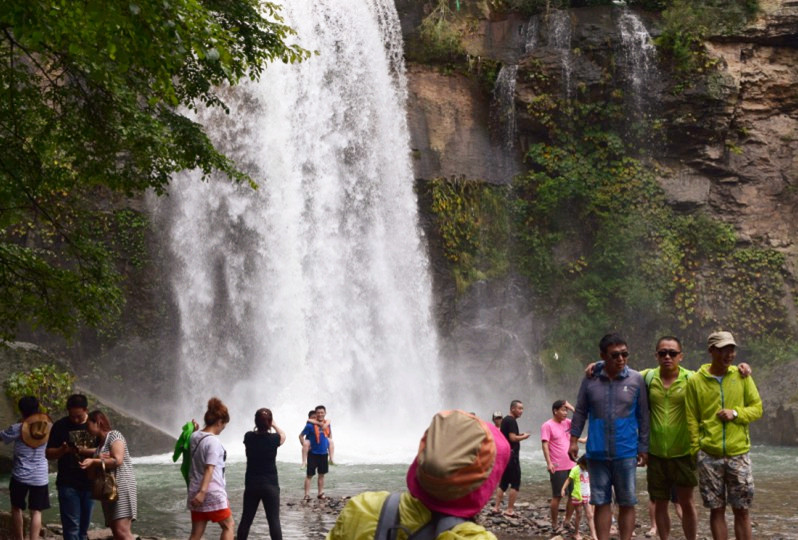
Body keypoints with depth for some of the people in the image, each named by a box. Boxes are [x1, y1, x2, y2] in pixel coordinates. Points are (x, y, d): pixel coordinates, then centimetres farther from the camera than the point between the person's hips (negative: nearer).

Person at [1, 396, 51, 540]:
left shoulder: (17, 428, -11)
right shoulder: (48, 427, -2)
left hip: (20, 475, -1)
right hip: (40, 477, 1)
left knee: (16, 508, 18)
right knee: (36, 511, 6)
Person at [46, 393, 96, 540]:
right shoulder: (60, 426, -2)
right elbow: (49, 454, 2)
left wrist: (87, 451, -17)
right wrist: (63, 450, -19)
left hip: (90, 484, 2)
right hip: (68, 484, -2)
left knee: (84, 527, 12)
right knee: (71, 526, -8)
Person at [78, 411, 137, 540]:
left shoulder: (114, 435, -3)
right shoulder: (100, 443, 21)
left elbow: (118, 460, -16)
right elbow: (98, 468, 22)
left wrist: (94, 461, -12)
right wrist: (99, 459, 0)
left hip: (121, 486, -9)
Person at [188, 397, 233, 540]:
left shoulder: (194, 436, 6)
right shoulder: (214, 441, -16)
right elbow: (209, 469, -22)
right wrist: (202, 492, -27)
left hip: (195, 491, 7)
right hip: (213, 493, -7)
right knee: (228, 525, 9)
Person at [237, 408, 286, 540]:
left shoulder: (249, 437, -5)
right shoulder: (274, 438, -10)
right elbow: (283, 435, 13)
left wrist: (259, 425, 24)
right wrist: (273, 425, 19)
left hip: (251, 485, 3)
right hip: (270, 485, -3)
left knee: (246, 519, 12)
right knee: (274, 521, -2)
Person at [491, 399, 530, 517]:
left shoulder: (505, 420, 16)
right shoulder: (511, 421, -14)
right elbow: (513, 438, -23)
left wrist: (519, 435, 15)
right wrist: (524, 437, -6)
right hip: (511, 455, -10)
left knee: (503, 482, 12)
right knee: (515, 483, -4)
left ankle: (497, 507, 10)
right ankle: (510, 510, -4)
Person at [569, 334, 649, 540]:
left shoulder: (636, 380, -2)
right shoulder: (590, 380, 1)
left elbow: (643, 416, 3)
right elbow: (580, 412, 8)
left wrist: (643, 448, 1)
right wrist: (574, 439, 2)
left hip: (626, 453, -1)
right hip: (597, 453, 1)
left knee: (627, 503, 5)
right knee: (601, 502, 7)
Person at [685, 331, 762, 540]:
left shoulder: (742, 376, 3)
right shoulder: (695, 381, -1)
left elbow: (757, 408, 6)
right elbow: (692, 420, 2)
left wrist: (735, 413, -12)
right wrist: (696, 449, -2)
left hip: (738, 454, 1)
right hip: (709, 456, -1)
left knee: (742, 510, 4)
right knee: (716, 509, 5)